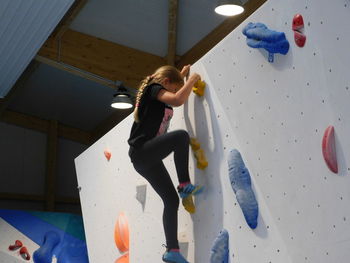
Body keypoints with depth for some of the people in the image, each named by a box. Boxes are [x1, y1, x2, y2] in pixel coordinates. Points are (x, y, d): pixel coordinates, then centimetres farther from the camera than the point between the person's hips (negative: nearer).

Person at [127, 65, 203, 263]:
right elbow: (178, 100, -22)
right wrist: (192, 80, -8)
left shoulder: (155, 94, 24)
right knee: (181, 136, -28)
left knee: (171, 199, 4)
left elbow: (175, 94, 48)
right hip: (143, 151, -10)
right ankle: (185, 185, -16)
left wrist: (182, 75, 43)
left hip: (146, 158, 10)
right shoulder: (154, 88, -3)